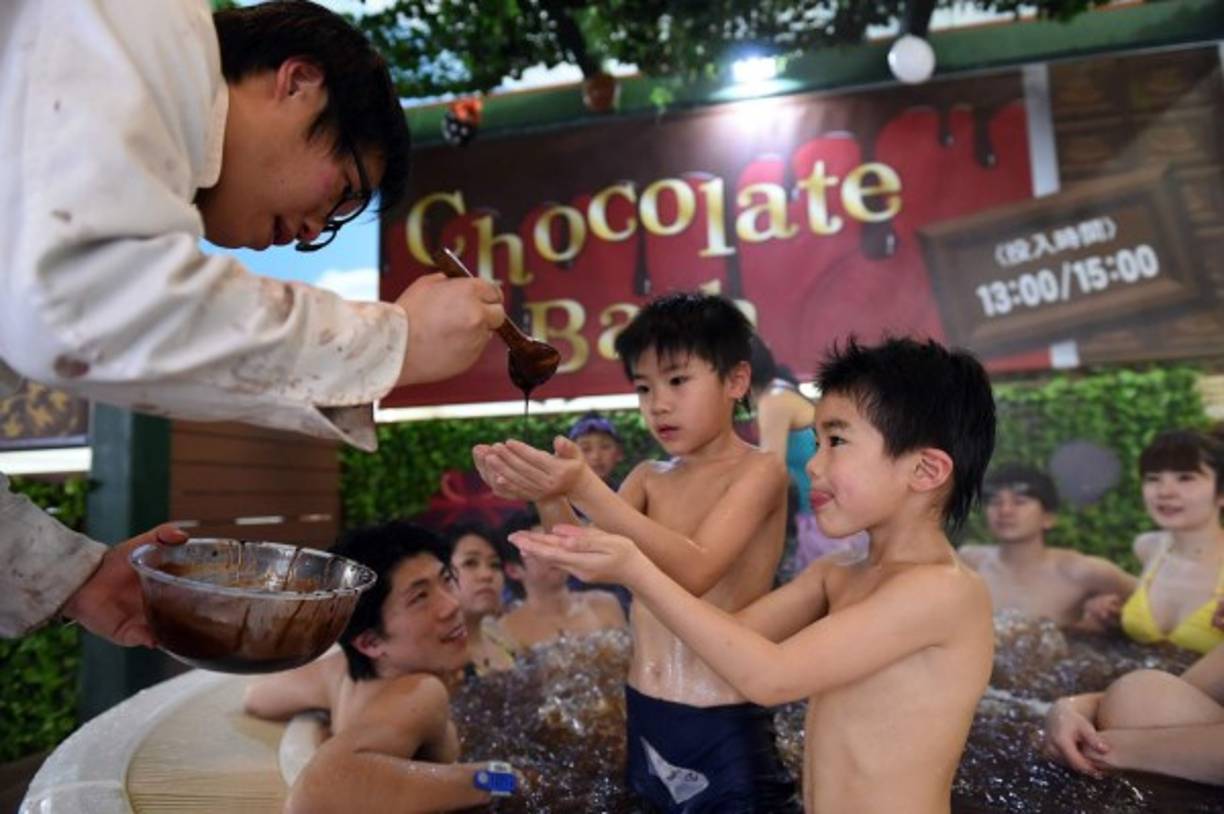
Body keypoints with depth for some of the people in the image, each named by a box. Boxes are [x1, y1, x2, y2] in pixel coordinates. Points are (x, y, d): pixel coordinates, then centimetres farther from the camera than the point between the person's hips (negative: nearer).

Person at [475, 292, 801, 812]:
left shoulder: (760, 471, -10)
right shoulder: (649, 477, 8)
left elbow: (693, 572, -23)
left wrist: (586, 488, -32)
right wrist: (548, 496, -24)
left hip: (725, 730, -5)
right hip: (641, 719, 6)